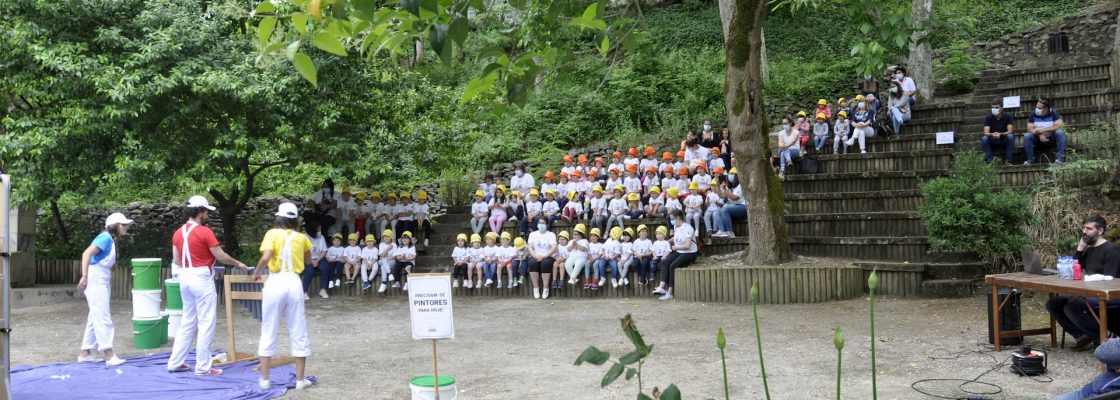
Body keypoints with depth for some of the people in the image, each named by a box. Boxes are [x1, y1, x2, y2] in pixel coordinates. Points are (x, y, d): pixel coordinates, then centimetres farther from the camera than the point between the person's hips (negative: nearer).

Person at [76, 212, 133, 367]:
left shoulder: (112, 240, 12)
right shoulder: (105, 237, -14)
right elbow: (87, 253, -24)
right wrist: (84, 276, -30)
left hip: (103, 281, 10)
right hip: (95, 279, -10)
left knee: (95, 317, 13)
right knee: (102, 317, -11)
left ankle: (85, 353, 21)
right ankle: (109, 356, -13)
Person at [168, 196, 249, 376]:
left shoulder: (178, 233, 8)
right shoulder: (205, 232, -14)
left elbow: (176, 259, 11)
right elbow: (221, 256, -10)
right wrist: (238, 263, 5)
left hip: (185, 277, 8)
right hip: (201, 278, -8)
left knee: (187, 322, 16)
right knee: (205, 323, -1)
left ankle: (175, 362, 19)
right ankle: (203, 367, 0)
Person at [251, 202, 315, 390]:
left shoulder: (272, 233, -1)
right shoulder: (301, 237, 9)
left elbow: (266, 257, -17)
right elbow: (308, 261, 25)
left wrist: (256, 273, 1)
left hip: (275, 283, -2)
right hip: (294, 283, 2)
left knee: (268, 332, 8)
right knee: (298, 333, 7)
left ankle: (264, 379, 12)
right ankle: (300, 380, 10)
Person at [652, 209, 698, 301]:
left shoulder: (687, 228, -16)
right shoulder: (675, 227, 9)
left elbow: (687, 245, -23)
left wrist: (675, 247, -11)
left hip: (689, 253, -8)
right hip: (678, 252, 8)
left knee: (673, 266, -27)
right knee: (664, 262, -17)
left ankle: (669, 292, -24)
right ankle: (662, 286, -28)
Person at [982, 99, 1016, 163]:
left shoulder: (1008, 116, -12)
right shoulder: (988, 118, -10)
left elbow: (1010, 131, -20)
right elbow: (986, 133, -18)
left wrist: (1000, 134, -40)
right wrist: (992, 134, -42)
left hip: (1005, 139, -1)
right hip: (993, 141, 1)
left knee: (1010, 136, -32)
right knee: (984, 138, -29)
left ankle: (1008, 160, -24)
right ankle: (989, 161, -23)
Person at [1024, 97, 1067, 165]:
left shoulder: (1053, 113, -12)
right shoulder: (1033, 115, -7)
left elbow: (1059, 126, -21)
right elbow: (1030, 129, -12)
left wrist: (1043, 130, -25)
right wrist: (1039, 135, -29)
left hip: (1052, 139, -2)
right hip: (1039, 139, 2)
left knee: (1060, 133, -31)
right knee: (1026, 136, -25)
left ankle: (1061, 158, -29)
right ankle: (1030, 159, -19)